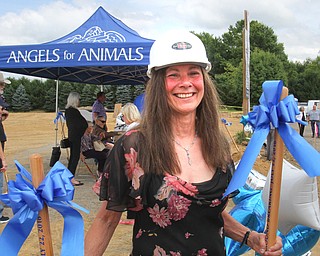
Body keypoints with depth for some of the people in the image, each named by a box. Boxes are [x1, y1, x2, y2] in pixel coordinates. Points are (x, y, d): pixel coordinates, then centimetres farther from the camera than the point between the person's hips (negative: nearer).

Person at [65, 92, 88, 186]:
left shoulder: (67, 110, 11)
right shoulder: (74, 111, -17)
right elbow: (84, 123, -12)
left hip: (71, 135, 10)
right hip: (76, 136, -10)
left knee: (73, 156, 14)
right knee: (75, 156, -6)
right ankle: (71, 178, -4)